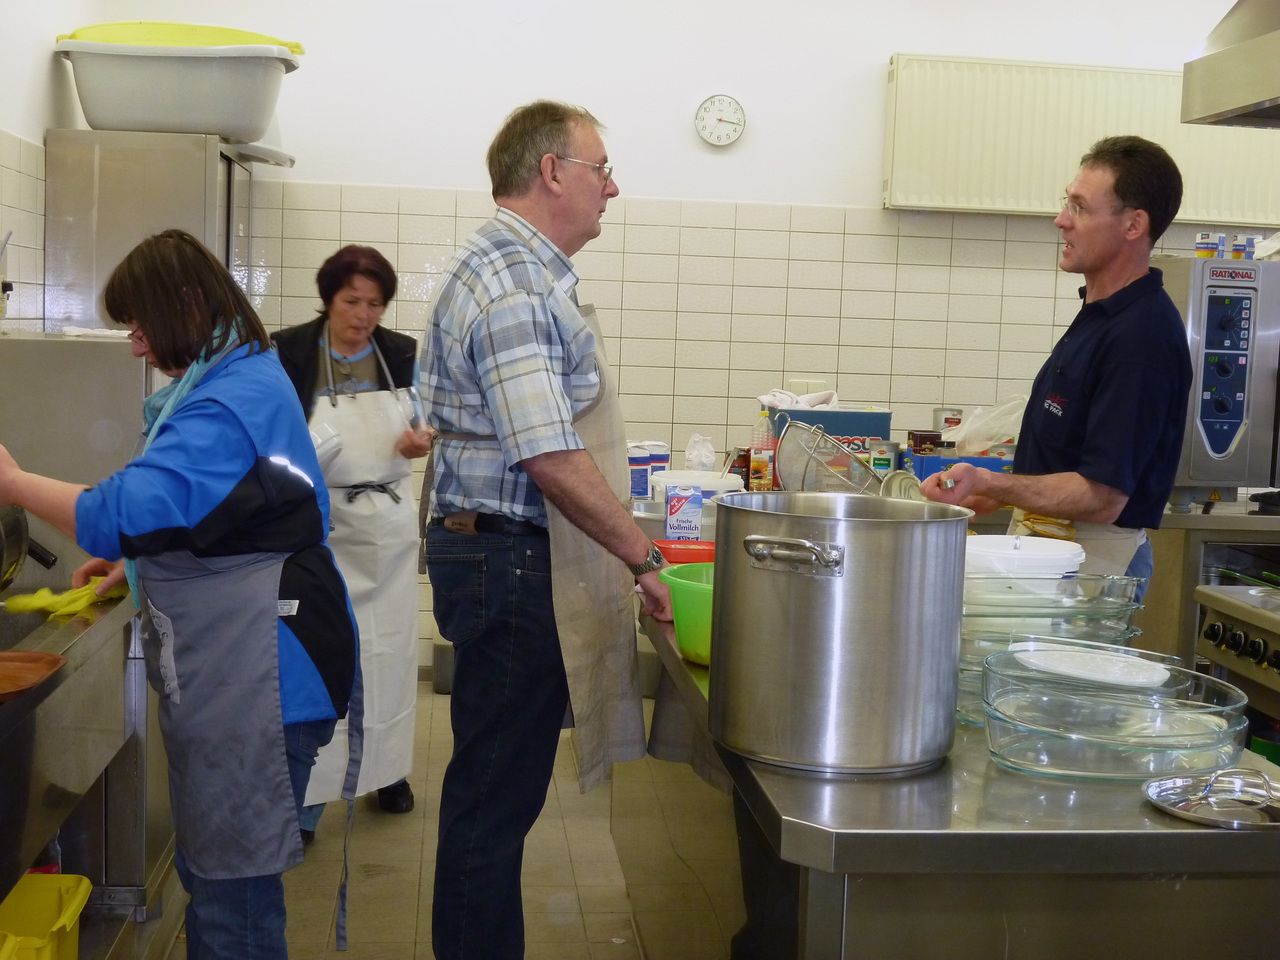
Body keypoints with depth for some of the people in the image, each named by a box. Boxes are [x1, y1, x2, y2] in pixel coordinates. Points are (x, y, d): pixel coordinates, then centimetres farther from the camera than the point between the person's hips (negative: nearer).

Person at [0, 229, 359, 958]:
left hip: (254, 677, -11)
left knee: (232, 885, 0)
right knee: (210, 870, 19)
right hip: (224, 671, 11)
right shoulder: (244, 381, 15)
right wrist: (135, 564, 15)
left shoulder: (232, 404, -20)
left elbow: (127, 512, -25)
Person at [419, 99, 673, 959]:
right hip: (510, 565, -10)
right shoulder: (510, 287, -17)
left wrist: (626, 551, 21)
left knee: (503, 785, 17)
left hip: (516, 560, 10)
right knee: (495, 791, 0)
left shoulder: (527, 273, 16)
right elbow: (552, 460, -22)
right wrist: (644, 558, -14)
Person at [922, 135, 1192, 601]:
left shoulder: (1142, 335, -22)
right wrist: (989, 495, 18)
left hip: (1092, 562, -9)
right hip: (1046, 543, 9)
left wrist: (988, 484, -33)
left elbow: (1103, 497, -25)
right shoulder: (1101, 313, 10)